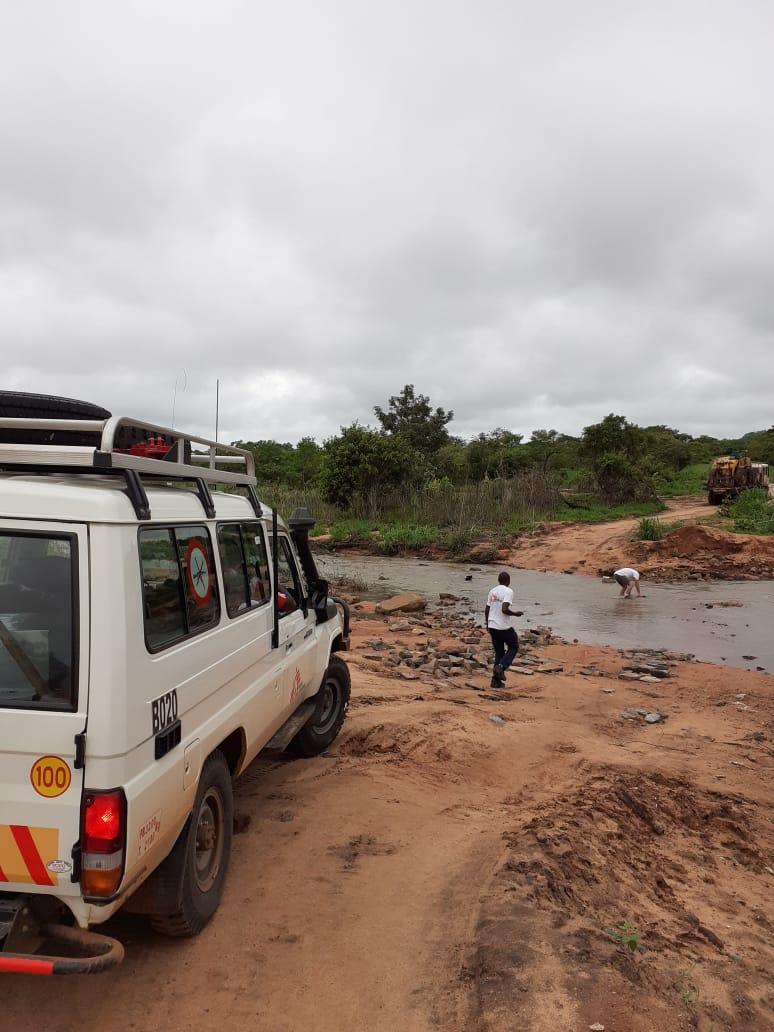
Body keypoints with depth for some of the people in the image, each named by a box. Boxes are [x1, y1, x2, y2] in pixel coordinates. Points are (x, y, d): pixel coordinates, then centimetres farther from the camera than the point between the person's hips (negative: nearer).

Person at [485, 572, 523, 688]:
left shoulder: (492, 591, 9)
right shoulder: (508, 591, -12)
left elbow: (486, 610, 12)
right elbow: (504, 609, -24)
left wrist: (488, 624, 25)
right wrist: (515, 613, -7)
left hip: (492, 626, 7)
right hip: (504, 627, -7)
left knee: (499, 652, 15)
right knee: (514, 647, 14)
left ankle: (496, 680, 13)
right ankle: (501, 667, -5)